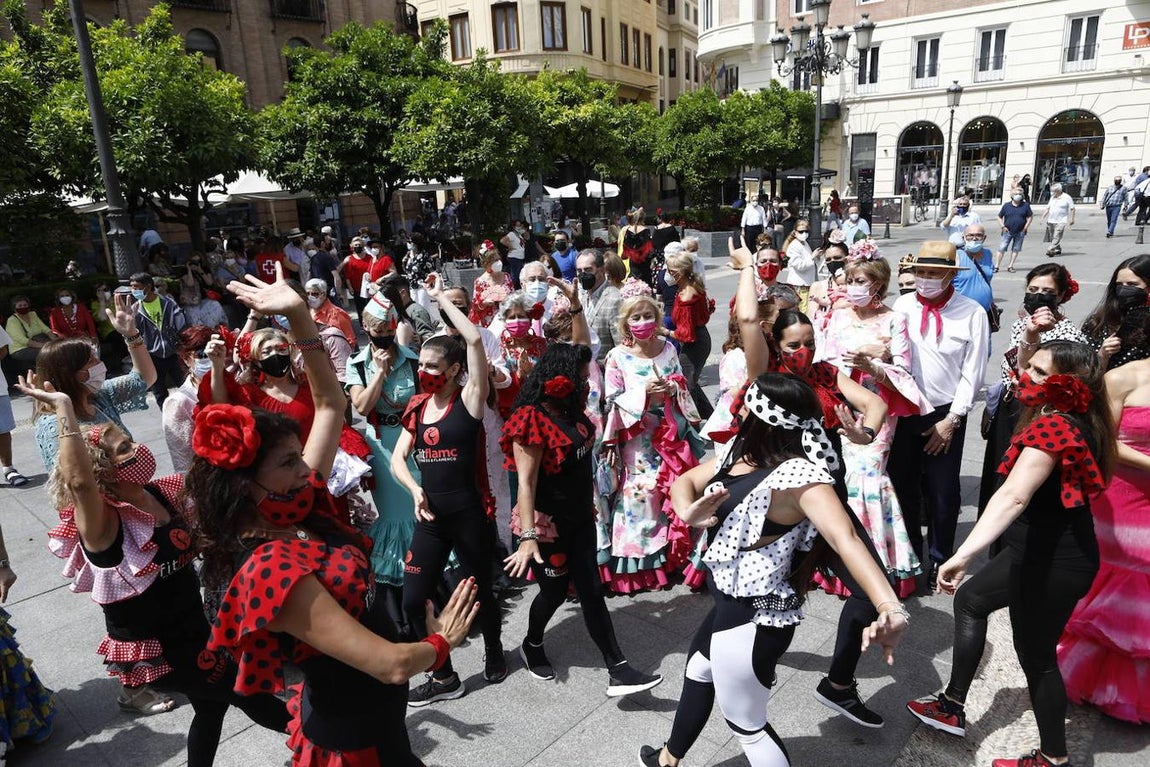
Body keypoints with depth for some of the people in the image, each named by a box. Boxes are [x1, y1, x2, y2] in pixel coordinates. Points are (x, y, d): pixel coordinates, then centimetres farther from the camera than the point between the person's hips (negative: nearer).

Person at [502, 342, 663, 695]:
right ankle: (532, 646, 42)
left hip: (580, 518, 8)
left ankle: (618, 671, 12)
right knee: (555, 591, 12)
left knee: (591, 590, 8)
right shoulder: (532, 419, -24)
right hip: (548, 524, -8)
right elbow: (525, 482, -28)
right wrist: (528, 536, -31)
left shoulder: (570, 410, 3)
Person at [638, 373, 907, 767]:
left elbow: (846, 539, -41)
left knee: (746, 724, 11)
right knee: (696, 671, 31)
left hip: (754, 619, -10)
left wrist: (891, 609, -56)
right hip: (733, 605, 10)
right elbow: (684, 481, 6)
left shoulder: (798, 474, -29)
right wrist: (688, 511, -18)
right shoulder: (740, 453, -2)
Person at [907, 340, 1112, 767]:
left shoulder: (1052, 428, -27)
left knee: (1036, 656, 8)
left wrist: (964, 554, -50)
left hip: (1054, 563, -10)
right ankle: (952, 706, 32)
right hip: (1043, 551, 10)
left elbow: (1013, 497, -42)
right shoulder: (1071, 420, 3)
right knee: (970, 599, 21)